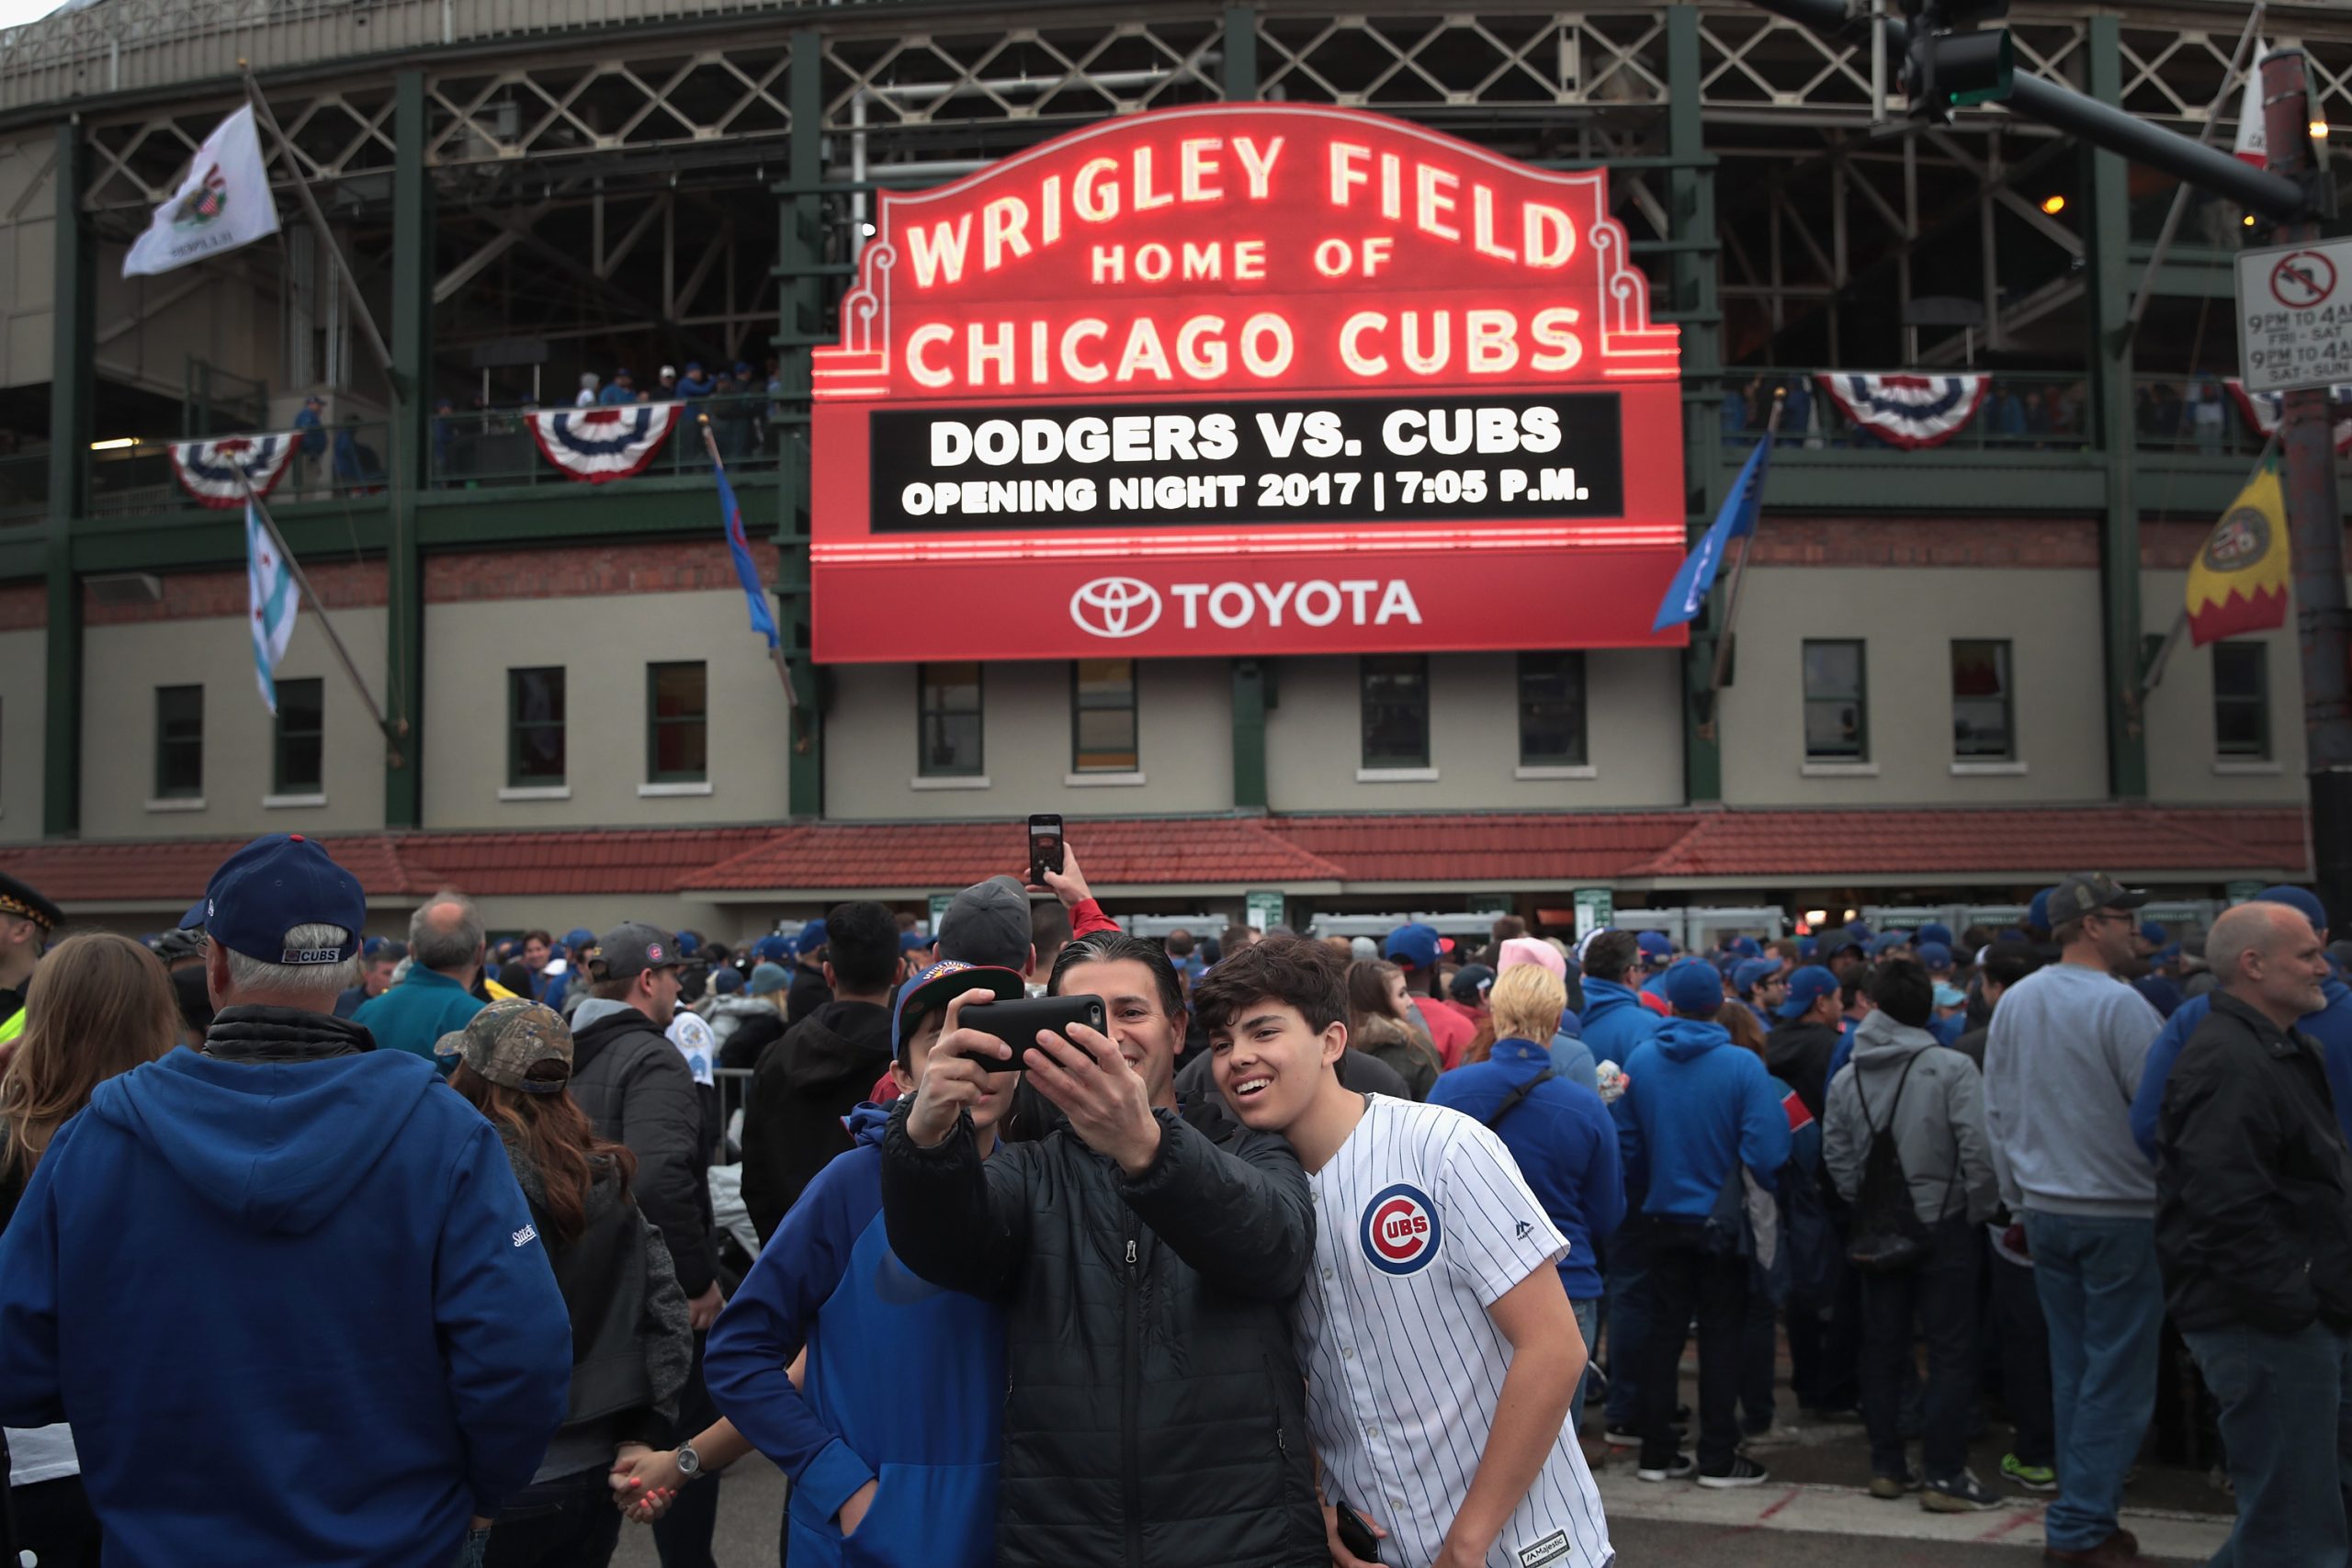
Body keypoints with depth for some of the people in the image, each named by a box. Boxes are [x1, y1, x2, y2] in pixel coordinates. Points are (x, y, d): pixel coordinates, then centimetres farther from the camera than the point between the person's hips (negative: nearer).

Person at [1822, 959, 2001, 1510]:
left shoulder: (1846, 1078, 2)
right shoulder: (1952, 1068, -13)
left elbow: (1836, 1155, 3)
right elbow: (1978, 1150, -18)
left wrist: (1865, 1207, 11)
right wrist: (1979, 1210, -5)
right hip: (1943, 1224, -4)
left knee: (1882, 1350, 13)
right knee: (1951, 1351, 2)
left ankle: (1886, 1466, 18)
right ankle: (1945, 1474, 2)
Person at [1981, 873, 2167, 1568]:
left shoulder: (2014, 1003, 5)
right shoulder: (2119, 1005, -16)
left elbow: (1997, 1111, 10)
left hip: (2045, 1211, 7)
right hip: (2121, 1211, -7)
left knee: (2072, 1367, 14)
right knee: (2118, 1373, 1)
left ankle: (2081, 1512, 20)